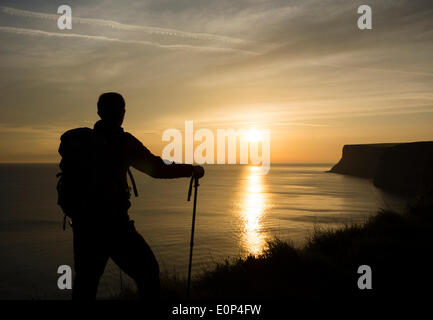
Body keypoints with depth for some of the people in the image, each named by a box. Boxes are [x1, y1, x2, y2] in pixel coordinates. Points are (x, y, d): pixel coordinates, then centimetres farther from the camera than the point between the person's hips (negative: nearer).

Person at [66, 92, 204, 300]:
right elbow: (156, 168, -9)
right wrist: (191, 169, 3)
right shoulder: (122, 141, -8)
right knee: (147, 272, 8)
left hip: (83, 222, 6)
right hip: (112, 222, -6)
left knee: (85, 280, 17)